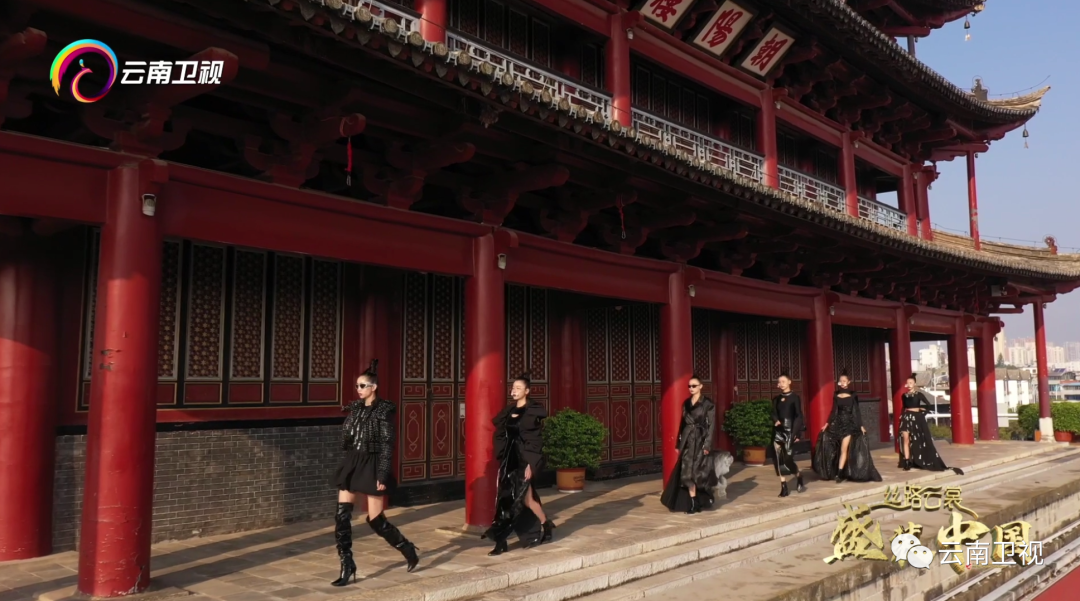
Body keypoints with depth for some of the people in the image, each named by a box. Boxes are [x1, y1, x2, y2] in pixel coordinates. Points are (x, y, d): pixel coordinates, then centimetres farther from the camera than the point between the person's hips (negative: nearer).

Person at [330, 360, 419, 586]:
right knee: (341, 516, -2)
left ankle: (408, 549, 23)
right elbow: (345, 437, 14)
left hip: (371, 466, -6)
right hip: (352, 464, 6)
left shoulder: (383, 410, -10)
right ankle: (347, 567, 6)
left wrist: (382, 475, -17)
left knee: (375, 520, 0)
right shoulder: (355, 408, 8)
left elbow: (387, 445, -13)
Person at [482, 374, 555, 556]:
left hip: (525, 459, -6)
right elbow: (501, 436, 13)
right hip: (510, 459, 6)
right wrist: (501, 461, 8)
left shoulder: (535, 410, -8)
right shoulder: (509, 411, 11)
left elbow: (536, 439, -16)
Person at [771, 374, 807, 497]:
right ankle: (784, 487, 4)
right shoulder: (776, 399, 15)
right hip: (778, 431, 5)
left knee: (787, 457, -13)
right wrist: (776, 421, -12)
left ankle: (799, 478, 12)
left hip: (790, 430, -5)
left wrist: (796, 433, -14)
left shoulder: (795, 397, 0)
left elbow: (799, 416, -5)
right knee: (780, 459, 0)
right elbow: (774, 414, 12)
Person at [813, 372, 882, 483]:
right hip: (838, 423, 3)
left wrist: (861, 425, -2)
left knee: (844, 449, -7)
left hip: (849, 424, -3)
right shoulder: (836, 396, 6)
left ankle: (839, 473, -6)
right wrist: (827, 423, 3)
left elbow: (857, 411, 3)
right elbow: (833, 411, 9)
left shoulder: (853, 396, 1)